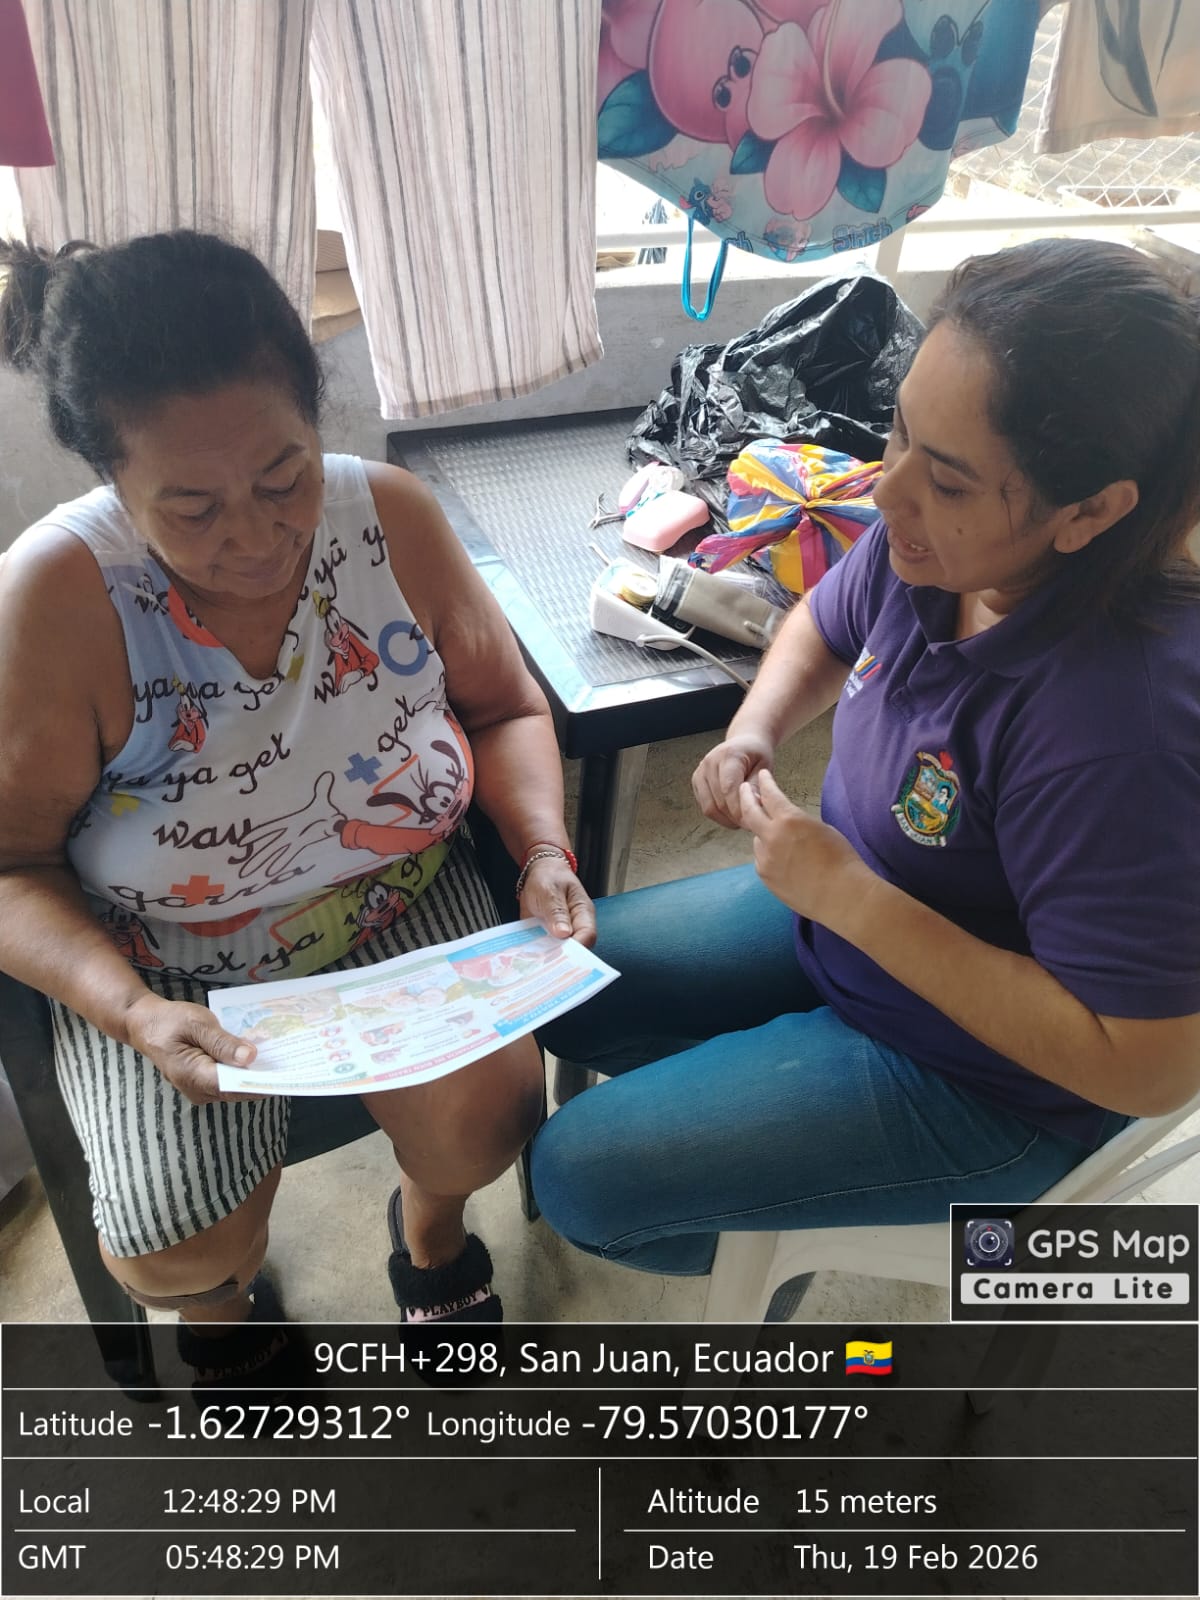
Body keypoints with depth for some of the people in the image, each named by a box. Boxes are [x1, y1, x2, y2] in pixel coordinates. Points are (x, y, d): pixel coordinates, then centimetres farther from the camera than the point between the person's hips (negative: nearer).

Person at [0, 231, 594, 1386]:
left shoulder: (391, 519, -14)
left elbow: (504, 708, -1)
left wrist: (544, 854, -17)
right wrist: (127, 1009, -28)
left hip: (402, 904, 2)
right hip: (167, 966, -1)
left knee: (487, 1114, -18)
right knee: (179, 1250, -14)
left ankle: (430, 1229, 22)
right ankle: (224, 1306, 28)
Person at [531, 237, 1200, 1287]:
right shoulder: (930, 547, -16)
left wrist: (846, 894, -29)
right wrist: (753, 736, -13)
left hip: (983, 1079, -6)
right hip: (840, 912, 7)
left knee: (576, 1173, -6)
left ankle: (743, 1243, 28)